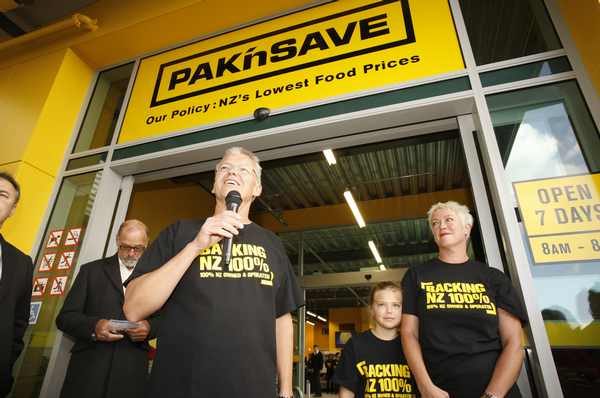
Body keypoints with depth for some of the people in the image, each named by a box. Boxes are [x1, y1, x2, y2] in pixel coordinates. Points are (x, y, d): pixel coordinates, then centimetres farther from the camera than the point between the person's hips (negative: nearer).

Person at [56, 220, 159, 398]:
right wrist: (93, 326, -16)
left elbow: (161, 318, 11)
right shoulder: (91, 270, 8)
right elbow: (65, 317, 4)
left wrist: (149, 327, -12)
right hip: (88, 368, 0)